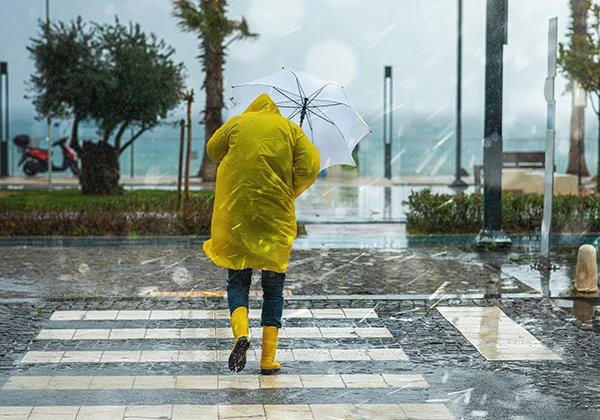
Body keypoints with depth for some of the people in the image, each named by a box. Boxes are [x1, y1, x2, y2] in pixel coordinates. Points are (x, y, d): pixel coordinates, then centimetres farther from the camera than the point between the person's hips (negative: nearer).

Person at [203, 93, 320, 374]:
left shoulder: (236, 124, 6)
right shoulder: (290, 129, 5)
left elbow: (213, 151, 20)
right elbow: (310, 166, -5)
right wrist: (291, 192, 10)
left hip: (236, 215, 0)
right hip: (276, 219, 0)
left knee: (237, 281, 11)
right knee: (273, 288, 9)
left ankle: (241, 332, -17)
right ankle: (268, 359, 4)